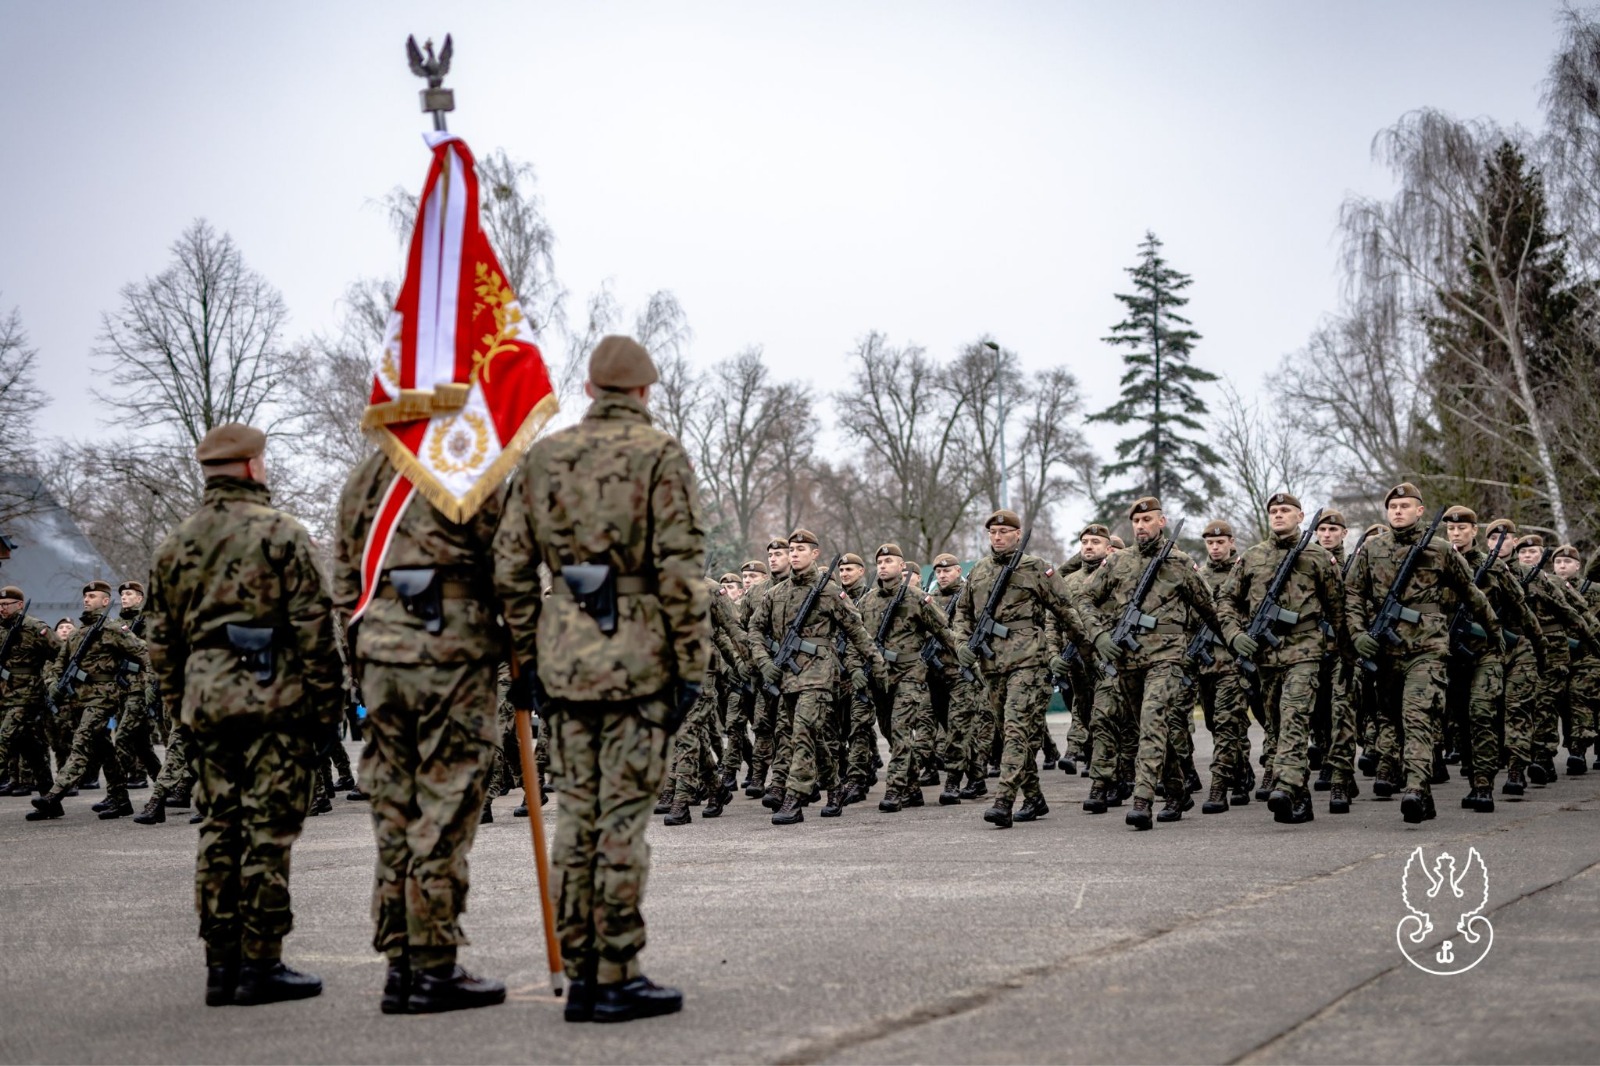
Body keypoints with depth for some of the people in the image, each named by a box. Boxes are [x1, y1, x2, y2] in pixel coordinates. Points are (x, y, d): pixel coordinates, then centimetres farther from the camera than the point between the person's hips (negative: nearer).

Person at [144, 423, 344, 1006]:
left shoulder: (174, 544, 13)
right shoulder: (280, 532, -4)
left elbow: (161, 638, 15)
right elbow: (313, 624, -8)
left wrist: (178, 705, 21)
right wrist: (324, 700, -3)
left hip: (205, 700, 6)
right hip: (274, 696, -6)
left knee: (218, 830, 10)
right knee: (268, 830, -3)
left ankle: (221, 965, 13)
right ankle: (260, 964, -1)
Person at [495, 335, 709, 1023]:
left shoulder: (541, 457, 9)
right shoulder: (660, 455, -5)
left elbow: (510, 568, 8)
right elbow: (681, 571, -12)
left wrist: (527, 658, 15)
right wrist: (692, 667, -7)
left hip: (564, 656, 5)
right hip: (639, 657, -4)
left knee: (575, 816, 10)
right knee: (623, 819, -1)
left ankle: (581, 978, 15)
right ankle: (617, 979, 3)